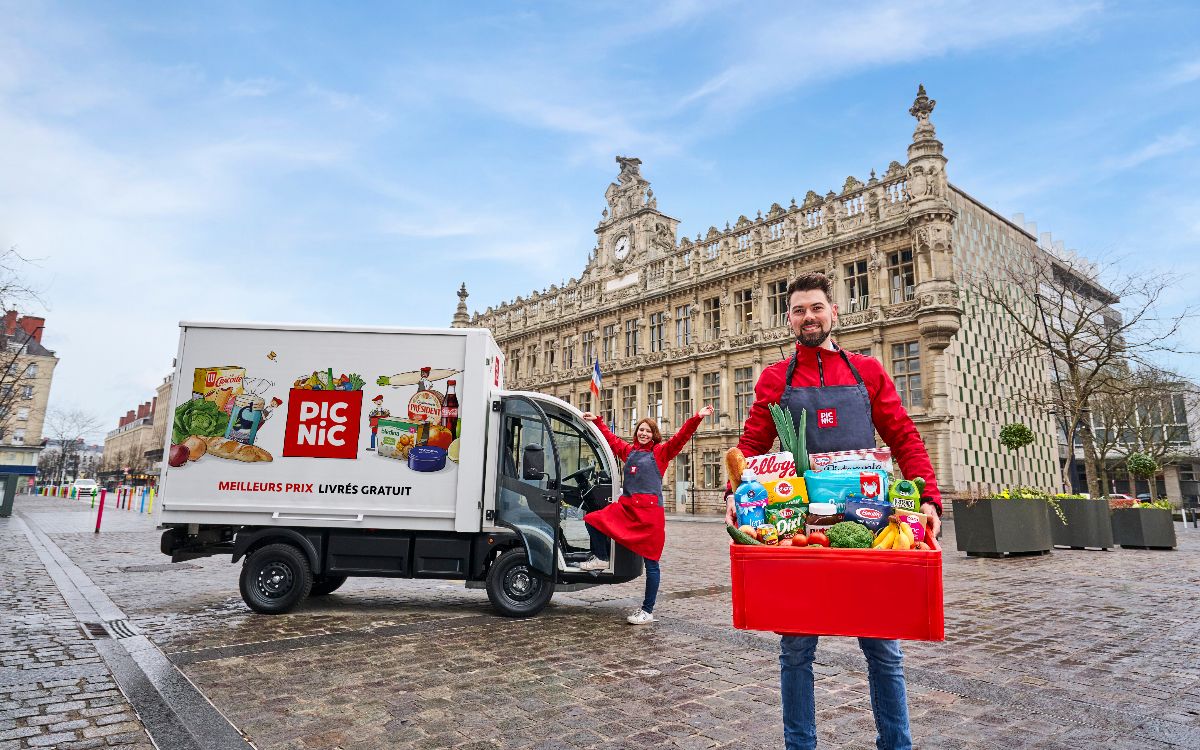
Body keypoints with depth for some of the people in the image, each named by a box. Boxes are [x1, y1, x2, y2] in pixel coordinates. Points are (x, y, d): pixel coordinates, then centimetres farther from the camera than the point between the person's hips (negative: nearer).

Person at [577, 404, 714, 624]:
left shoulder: (661, 452, 3)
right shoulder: (628, 450, 15)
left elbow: (681, 437, -9)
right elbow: (610, 438, 30)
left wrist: (697, 418, -21)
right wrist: (597, 421, 36)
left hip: (650, 509, -5)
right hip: (626, 507, 5)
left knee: (651, 563, -1)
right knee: (593, 520, 0)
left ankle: (648, 612, 8)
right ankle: (600, 558, 23)